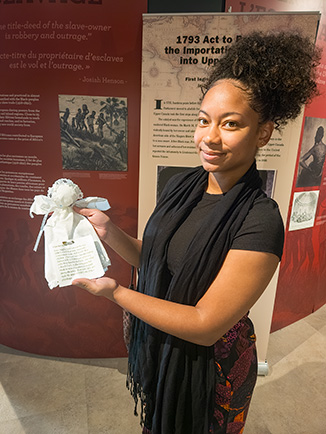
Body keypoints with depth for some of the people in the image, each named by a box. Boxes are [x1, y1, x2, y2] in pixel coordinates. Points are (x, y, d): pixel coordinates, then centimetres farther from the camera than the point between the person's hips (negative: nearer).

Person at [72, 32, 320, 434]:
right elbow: (154, 259, -1)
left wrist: (115, 291, -24)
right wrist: (109, 231, -17)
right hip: (157, 345, 5)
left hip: (208, 364, -5)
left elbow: (206, 326, -26)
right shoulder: (182, 184, -10)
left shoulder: (260, 223, -29)